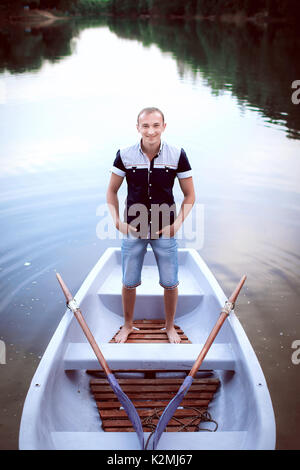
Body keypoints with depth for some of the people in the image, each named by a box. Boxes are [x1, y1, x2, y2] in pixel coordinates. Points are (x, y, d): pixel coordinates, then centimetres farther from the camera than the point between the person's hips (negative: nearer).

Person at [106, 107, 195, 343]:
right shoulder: (125, 155, -7)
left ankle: (170, 326, 33)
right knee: (129, 283, 11)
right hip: (133, 230, 0)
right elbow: (112, 191, 5)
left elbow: (190, 195, 1)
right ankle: (128, 325, 35)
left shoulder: (177, 155, -8)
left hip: (165, 231, 0)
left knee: (170, 283, 9)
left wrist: (177, 224, -10)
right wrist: (117, 221, -7)